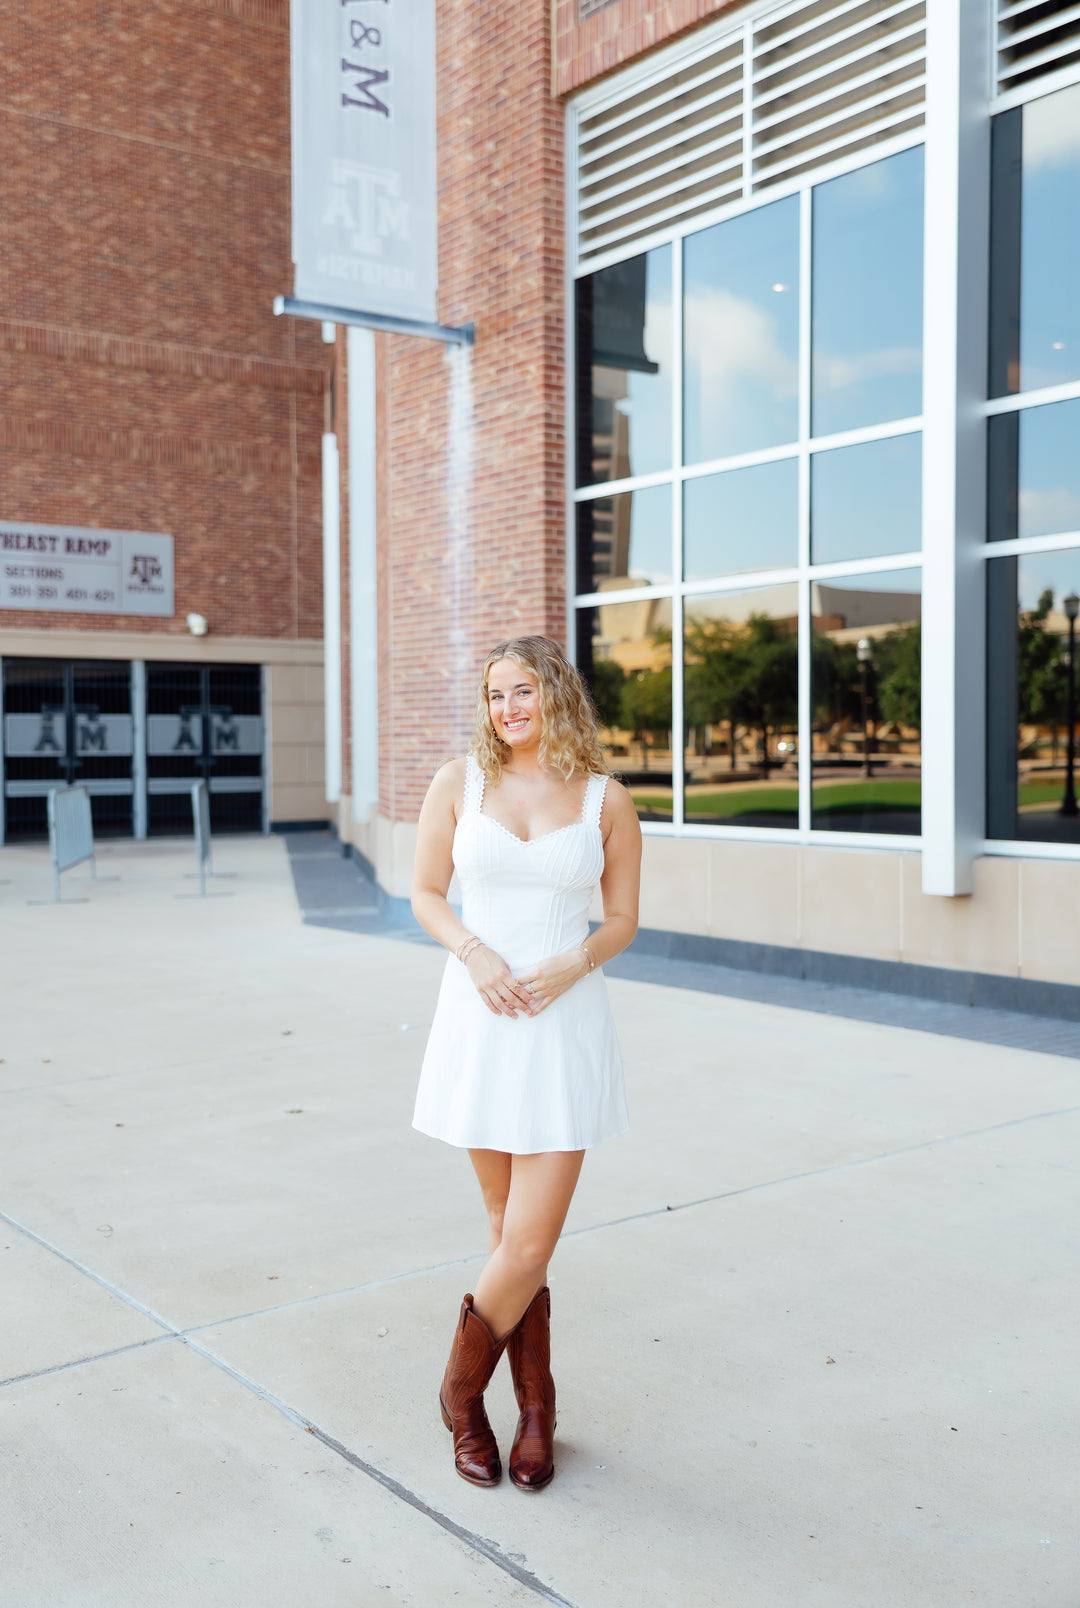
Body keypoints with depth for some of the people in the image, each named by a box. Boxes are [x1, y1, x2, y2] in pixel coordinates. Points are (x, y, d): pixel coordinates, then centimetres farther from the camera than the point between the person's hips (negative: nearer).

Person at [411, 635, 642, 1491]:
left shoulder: (606, 800, 2)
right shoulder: (459, 782, 3)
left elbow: (622, 919, 7)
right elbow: (426, 892, 7)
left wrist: (574, 962, -13)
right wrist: (474, 952, -11)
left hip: (566, 1023, -1)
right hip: (481, 1020, 1)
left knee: (531, 1241, -4)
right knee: (509, 1227, 10)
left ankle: (463, 1389, 22)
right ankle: (536, 1409, 28)